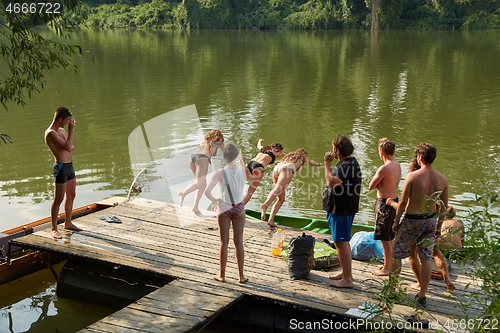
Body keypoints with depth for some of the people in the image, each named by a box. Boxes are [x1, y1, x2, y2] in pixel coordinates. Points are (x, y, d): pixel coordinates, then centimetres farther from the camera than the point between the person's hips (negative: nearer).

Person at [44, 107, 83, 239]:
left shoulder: (62, 130, 14)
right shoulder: (50, 133, -15)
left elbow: (71, 148, 18)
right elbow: (67, 146, -24)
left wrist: (70, 147, -6)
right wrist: (71, 130, -16)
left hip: (69, 166, 9)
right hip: (61, 167, -9)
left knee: (71, 196, 17)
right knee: (58, 199, -5)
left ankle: (68, 223, 30)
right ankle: (54, 229, 3)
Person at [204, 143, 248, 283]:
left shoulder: (220, 173, -16)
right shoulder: (242, 170, -9)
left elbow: (207, 191, -21)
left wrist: (214, 200, -4)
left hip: (224, 209, -2)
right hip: (239, 208, 2)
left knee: (224, 242, 9)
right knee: (239, 242, 9)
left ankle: (222, 275, 17)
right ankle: (241, 276, 15)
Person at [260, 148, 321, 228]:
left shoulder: (290, 155, 41)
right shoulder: (303, 156, 33)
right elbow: (311, 163, 54)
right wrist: (318, 164, 77)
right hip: (287, 169, -5)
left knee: (281, 199, 7)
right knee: (278, 189, -29)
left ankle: (271, 220, -10)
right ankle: (265, 205, -56)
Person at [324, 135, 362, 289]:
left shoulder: (348, 165, -22)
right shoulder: (346, 163, 12)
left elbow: (332, 182, -31)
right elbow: (334, 181, 18)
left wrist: (327, 163, -23)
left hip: (343, 209, -11)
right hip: (340, 208, 11)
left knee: (341, 242, -6)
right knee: (342, 242, 20)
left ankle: (347, 279, -1)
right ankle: (345, 272, 32)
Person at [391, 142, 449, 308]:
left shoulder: (412, 176, -17)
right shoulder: (442, 180, -3)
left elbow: (403, 202, -12)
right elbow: (445, 206, 4)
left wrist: (396, 221, 0)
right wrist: (439, 225, 16)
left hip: (411, 220, -4)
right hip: (430, 220, 4)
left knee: (397, 255, 10)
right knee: (426, 258, 9)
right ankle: (422, 296, 15)